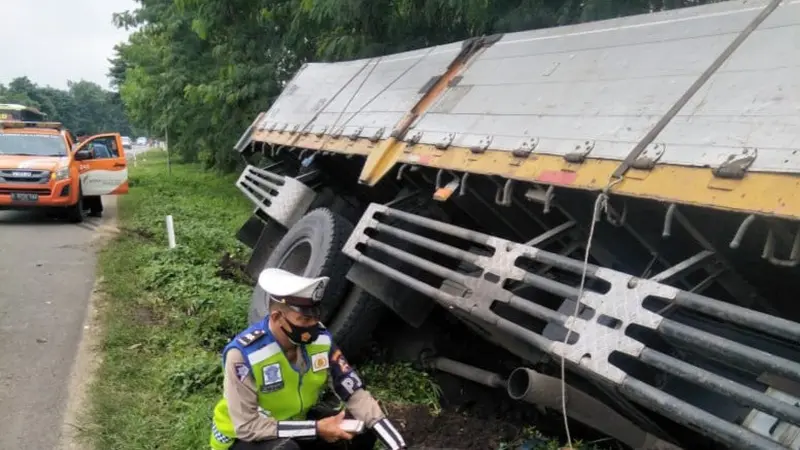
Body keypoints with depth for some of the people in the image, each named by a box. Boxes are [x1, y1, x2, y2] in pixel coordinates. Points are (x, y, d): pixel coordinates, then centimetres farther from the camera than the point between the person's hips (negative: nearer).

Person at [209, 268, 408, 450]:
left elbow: (355, 393, -15)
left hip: (296, 422, 5)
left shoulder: (320, 339, -17)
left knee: (362, 433, -12)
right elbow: (247, 426, -30)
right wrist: (316, 429, -30)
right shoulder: (243, 354, -32)